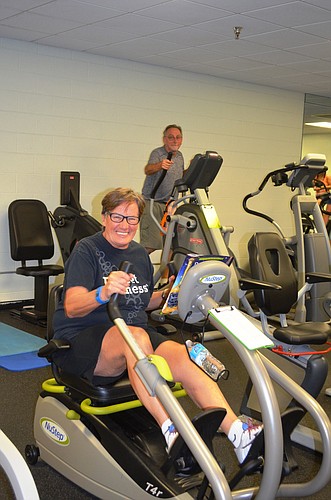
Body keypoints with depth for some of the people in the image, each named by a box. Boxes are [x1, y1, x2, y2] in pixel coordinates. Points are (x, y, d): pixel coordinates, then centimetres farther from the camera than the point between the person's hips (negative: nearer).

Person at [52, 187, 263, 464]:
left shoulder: (140, 254, 15)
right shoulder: (87, 250, -5)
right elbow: (72, 307, -18)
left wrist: (167, 294, 6)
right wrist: (103, 293, -38)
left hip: (136, 334, 5)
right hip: (81, 341, -5)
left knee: (179, 353, -26)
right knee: (136, 336, -38)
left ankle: (239, 432, -37)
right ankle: (172, 433, -42)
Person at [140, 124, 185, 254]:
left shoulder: (180, 156, 14)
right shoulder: (157, 153, -10)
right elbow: (148, 170, -31)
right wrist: (160, 165, -53)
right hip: (152, 203, -7)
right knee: (150, 245, -14)